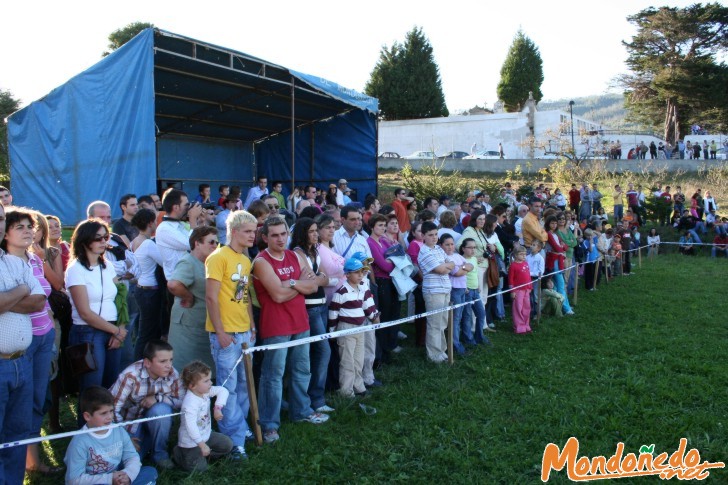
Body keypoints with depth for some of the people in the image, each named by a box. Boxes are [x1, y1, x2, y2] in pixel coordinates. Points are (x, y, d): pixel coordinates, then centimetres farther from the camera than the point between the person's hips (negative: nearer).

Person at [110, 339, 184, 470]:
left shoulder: (172, 374, -21)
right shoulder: (131, 376, -31)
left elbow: (181, 401, -11)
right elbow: (112, 409, -25)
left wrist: (158, 398, -28)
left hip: (155, 419, 1)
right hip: (130, 420, -1)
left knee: (161, 409, -31)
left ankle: (160, 454, -8)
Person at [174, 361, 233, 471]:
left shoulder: (205, 391, -10)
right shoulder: (190, 403, -34)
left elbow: (223, 390, -7)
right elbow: (191, 426, -37)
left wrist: (218, 408, -22)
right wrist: (202, 445, -36)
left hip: (206, 434, 8)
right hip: (191, 441, -8)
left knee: (228, 445, 7)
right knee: (199, 467, -9)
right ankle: (179, 452, 13)